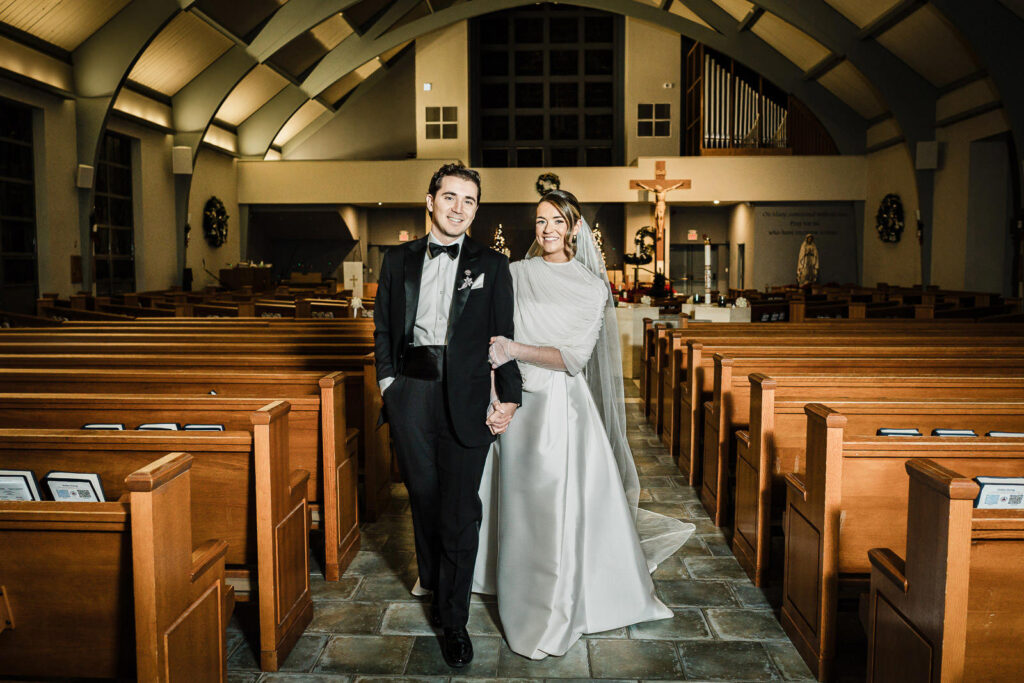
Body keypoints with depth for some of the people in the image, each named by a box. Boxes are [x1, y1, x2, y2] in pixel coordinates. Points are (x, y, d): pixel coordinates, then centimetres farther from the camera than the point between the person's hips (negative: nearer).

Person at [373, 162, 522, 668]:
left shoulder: (492, 266, 6)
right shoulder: (399, 260, 12)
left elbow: (503, 336, 3)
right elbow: (383, 326, 14)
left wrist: (509, 394, -4)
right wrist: (387, 380, 3)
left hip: (465, 398, -2)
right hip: (411, 393, 2)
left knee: (460, 511, -1)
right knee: (424, 499, 12)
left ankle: (454, 620, 13)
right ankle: (435, 589, 35)